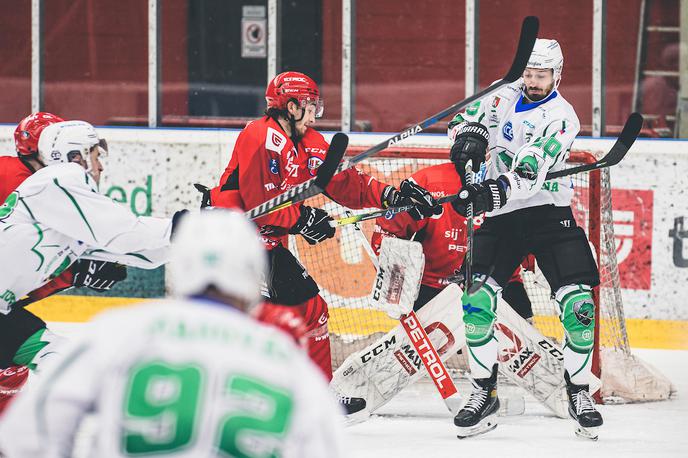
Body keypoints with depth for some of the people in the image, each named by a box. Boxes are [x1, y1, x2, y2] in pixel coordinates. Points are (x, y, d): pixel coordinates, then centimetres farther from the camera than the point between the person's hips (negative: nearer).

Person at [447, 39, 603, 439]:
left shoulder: (561, 117, -14)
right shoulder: (507, 96, 3)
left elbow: (529, 172, -27)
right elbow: (466, 119, 9)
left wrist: (494, 191, -43)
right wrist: (470, 134, -16)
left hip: (549, 213, -4)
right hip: (501, 216, 4)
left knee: (578, 304, -13)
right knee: (476, 301, -11)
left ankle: (579, 394, 4)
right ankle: (485, 395, 1)